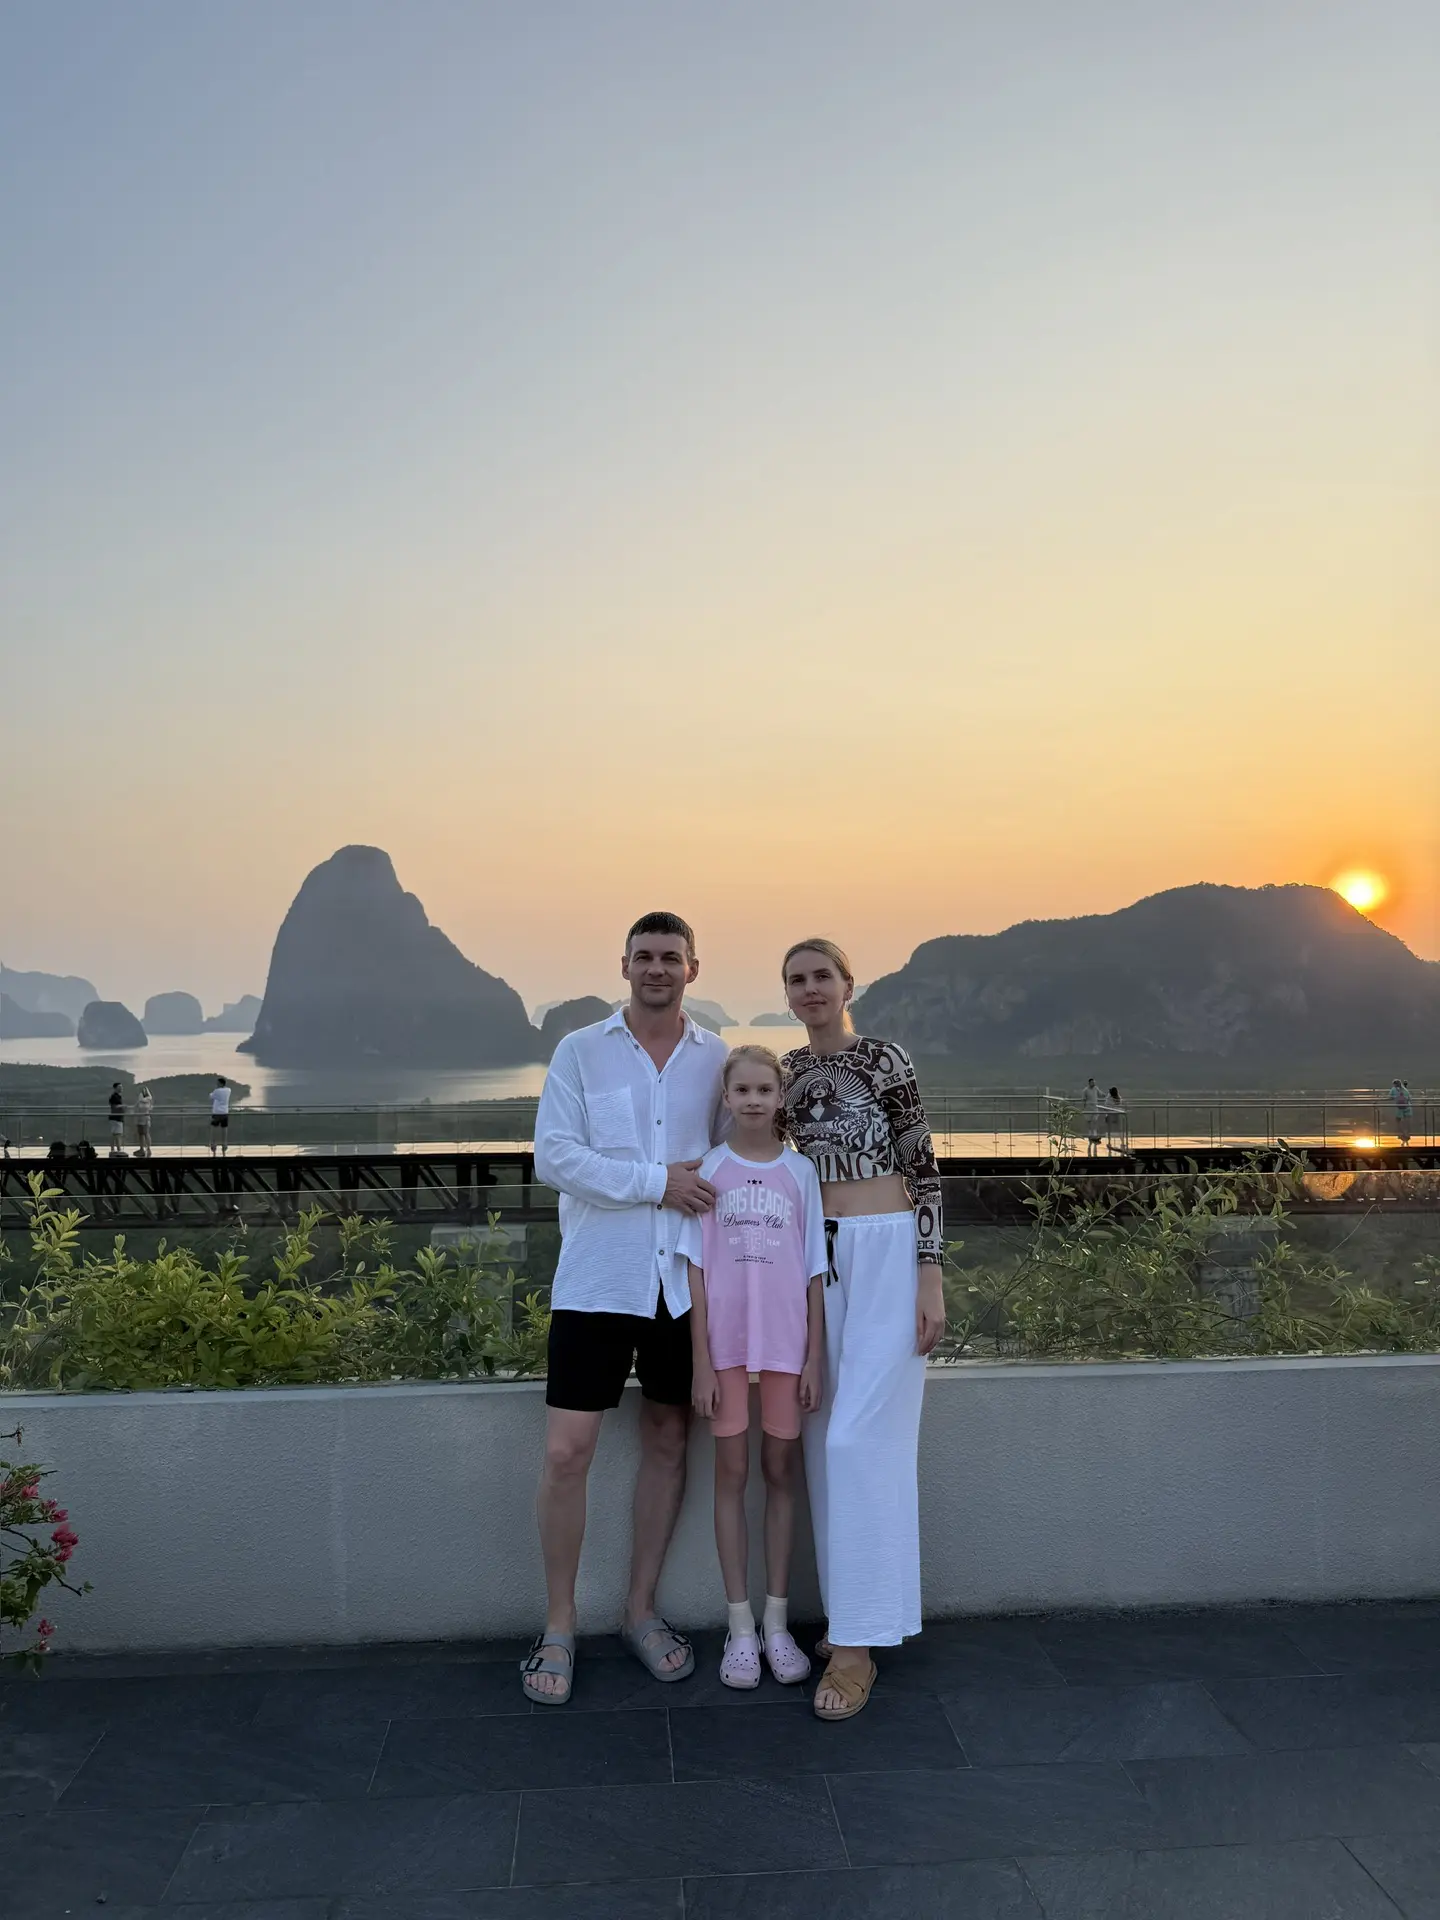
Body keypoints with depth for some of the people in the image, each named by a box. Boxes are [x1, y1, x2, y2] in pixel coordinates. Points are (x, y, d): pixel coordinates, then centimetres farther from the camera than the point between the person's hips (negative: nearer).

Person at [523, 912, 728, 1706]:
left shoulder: (716, 1058, 5)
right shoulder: (580, 1052, 0)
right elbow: (553, 1155, -9)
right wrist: (655, 1181, -15)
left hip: (685, 1278, 3)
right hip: (597, 1278, -2)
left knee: (668, 1442, 12)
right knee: (567, 1450, -3)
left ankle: (640, 1610, 30)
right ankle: (558, 1626, 18)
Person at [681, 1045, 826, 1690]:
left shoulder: (800, 1170, 1)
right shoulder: (708, 1169, -1)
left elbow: (814, 1271, 3)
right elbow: (696, 1269, -2)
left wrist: (815, 1356, 0)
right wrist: (701, 1361, -5)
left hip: (787, 1341, 1)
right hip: (725, 1340, -1)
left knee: (781, 1470, 10)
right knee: (732, 1472, 7)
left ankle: (777, 1621, 22)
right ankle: (740, 1626, 18)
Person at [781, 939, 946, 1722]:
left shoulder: (884, 1059, -7)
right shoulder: (785, 1071, 10)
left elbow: (923, 1169, -8)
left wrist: (930, 1277, -13)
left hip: (884, 1253, -6)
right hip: (813, 1259, 6)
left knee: (862, 1436, -8)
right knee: (826, 1436, 9)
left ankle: (858, 1643, 2)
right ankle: (851, 1611, 24)